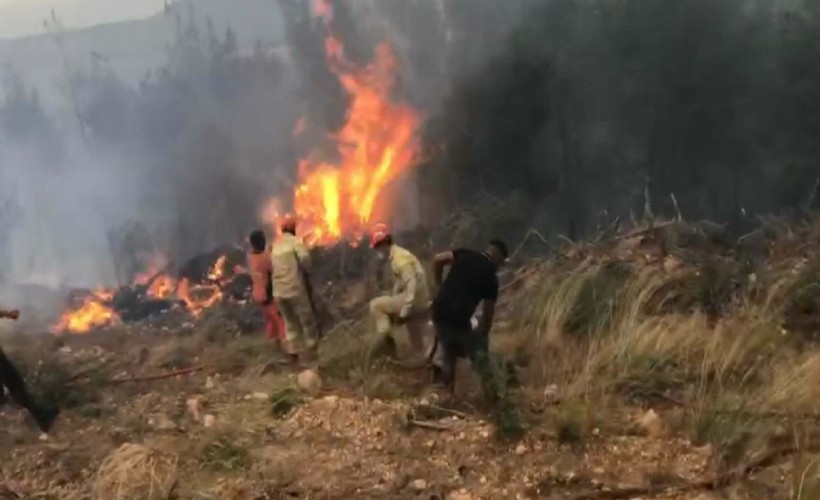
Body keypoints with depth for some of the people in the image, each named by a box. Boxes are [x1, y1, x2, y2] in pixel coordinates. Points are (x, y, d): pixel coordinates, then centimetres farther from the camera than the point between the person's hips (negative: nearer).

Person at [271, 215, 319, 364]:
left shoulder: (275, 245, 12)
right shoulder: (294, 241, -6)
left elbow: (274, 267, 8)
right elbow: (304, 258, -22)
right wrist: (307, 273, -2)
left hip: (279, 291, 6)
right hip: (295, 288, -6)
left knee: (289, 323, 17)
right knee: (307, 321, 8)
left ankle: (293, 354, 17)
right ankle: (310, 351, 12)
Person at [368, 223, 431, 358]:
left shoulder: (399, 258, -18)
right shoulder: (396, 256, 14)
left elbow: (412, 284, -27)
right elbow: (399, 284, 20)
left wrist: (404, 312, -28)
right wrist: (392, 308, 15)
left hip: (414, 300, -10)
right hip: (418, 304, 10)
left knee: (376, 305, -9)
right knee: (417, 347, 17)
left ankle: (386, 338, -5)